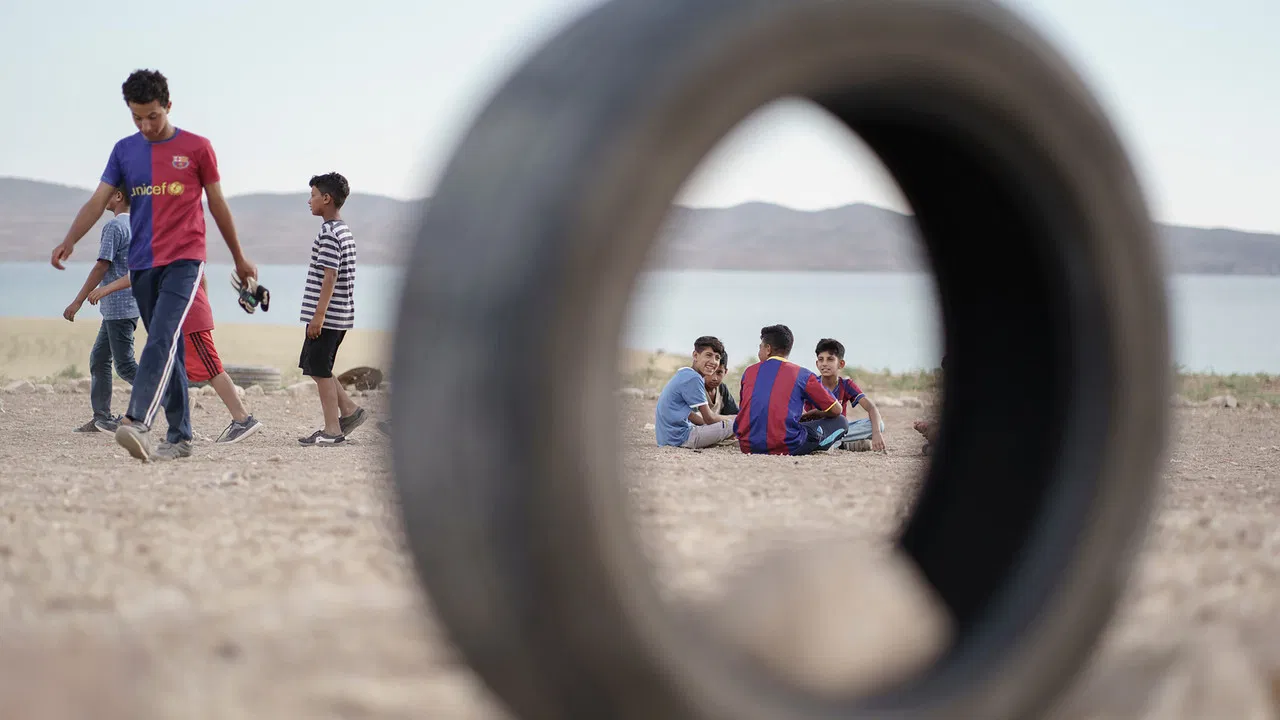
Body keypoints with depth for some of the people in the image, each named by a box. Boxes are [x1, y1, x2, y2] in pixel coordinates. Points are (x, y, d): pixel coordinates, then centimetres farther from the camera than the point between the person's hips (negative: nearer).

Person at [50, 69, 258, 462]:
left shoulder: (197, 148, 2)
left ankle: (139, 423, -35)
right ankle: (179, 437, 10)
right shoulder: (125, 150, 11)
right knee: (169, 350, 7)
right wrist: (69, 241, -13)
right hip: (142, 264, 4)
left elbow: (217, 204, 10)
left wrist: (239, 258, 16)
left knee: (162, 340, -21)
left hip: (183, 261, -4)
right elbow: (98, 200, 4)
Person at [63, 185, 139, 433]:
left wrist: (78, 301, -16)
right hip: (121, 306, 10)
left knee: (125, 366, -7)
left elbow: (102, 266, -19)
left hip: (119, 307, -10)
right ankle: (102, 417, 13)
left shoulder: (113, 226, -15)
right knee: (99, 358, 13)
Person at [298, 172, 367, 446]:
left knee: (320, 370, -3)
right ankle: (349, 410, 16)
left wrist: (319, 315, -21)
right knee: (317, 368, 17)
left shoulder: (328, 233, -15)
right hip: (341, 314, 10)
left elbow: (330, 277, -21)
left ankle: (332, 430, -1)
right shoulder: (344, 231, 16)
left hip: (327, 315, -10)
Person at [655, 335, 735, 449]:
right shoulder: (694, 378, -16)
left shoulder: (682, 374, 14)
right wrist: (727, 422, 8)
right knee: (735, 426, -13)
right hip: (679, 438, -11)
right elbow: (709, 418, -12)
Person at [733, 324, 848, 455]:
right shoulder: (802, 374, 7)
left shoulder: (749, 372, 15)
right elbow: (836, 410, 10)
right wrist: (813, 415, 32)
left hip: (748, 446, 2)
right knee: (840, 422, 15)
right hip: (784, 448, -2)